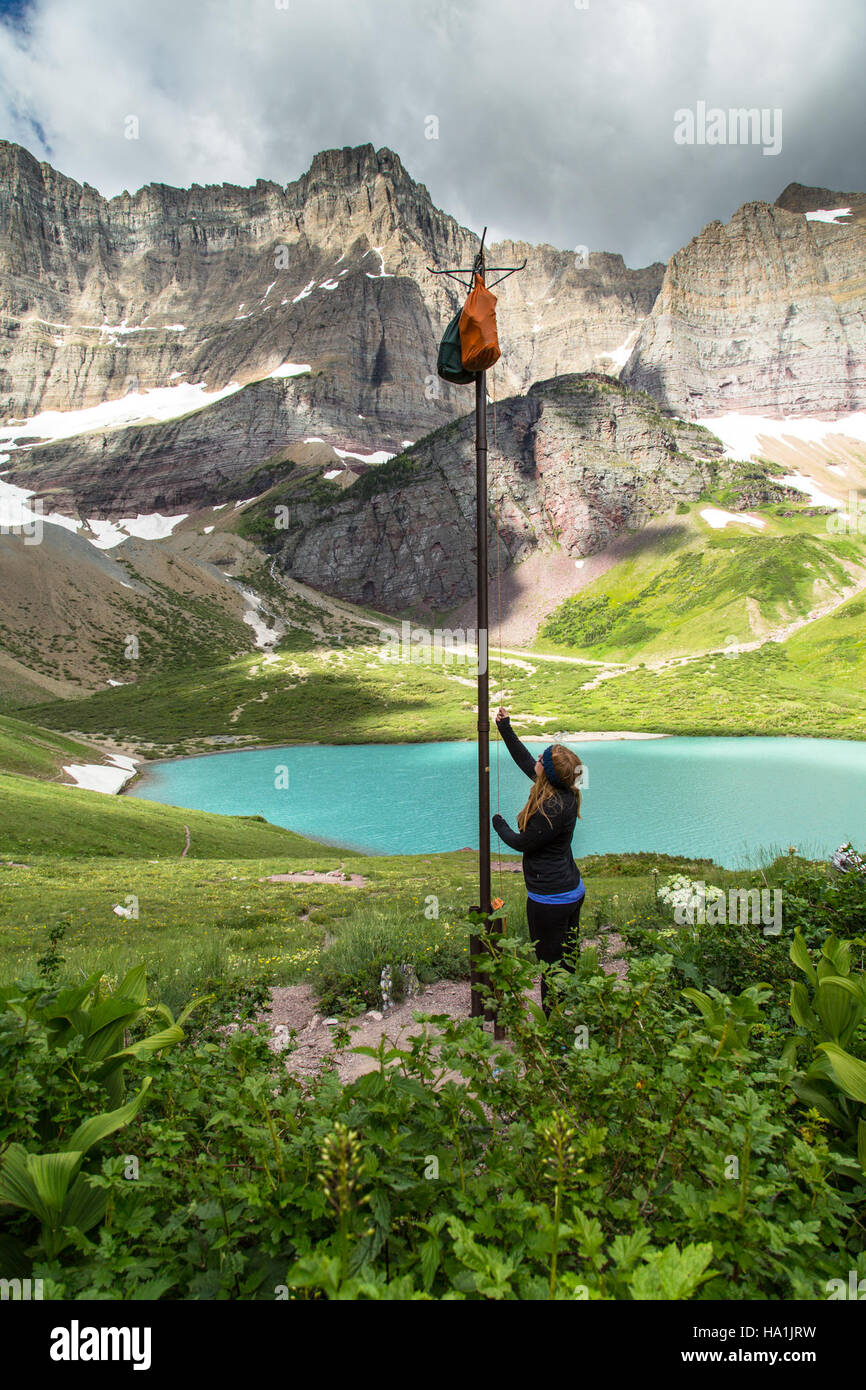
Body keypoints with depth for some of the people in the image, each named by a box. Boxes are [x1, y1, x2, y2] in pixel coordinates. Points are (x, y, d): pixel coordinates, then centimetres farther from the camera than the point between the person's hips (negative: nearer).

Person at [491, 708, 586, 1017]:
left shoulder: (554, 808, -29)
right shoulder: (564, 794, -1)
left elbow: (523, 842, -17)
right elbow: (526, 762, 14)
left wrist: (500, 825, 3)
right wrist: (505, 729, 17)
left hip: (549, 899, -10)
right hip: (572, 890, 10)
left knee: (551, 963, 6)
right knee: (569, 959, 22)